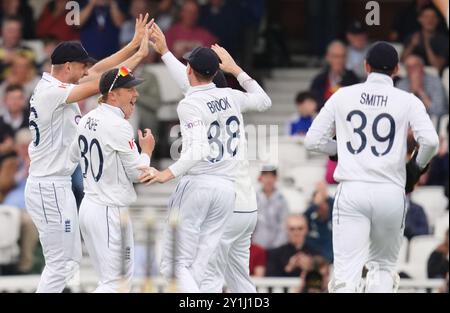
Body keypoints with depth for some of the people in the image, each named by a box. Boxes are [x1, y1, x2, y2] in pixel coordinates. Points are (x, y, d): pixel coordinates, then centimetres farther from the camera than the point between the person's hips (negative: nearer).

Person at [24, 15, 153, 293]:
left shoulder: (54, 87, 11)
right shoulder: (53, 92, -18)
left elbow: (97, 71, 16)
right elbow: (101, 83, -23)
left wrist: (134, 44, 12)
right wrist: (140, 54, -16)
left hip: (56, 186, 10)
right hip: (50, 188, -10)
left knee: (70, 260, 15)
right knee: (60, 264, -8)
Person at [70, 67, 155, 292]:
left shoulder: (87, 120, 9)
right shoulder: (119, 125, -17)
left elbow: (74, 155, 26)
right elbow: (137, 172, -13)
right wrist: (147, 150, 5)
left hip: (89, 205, 10)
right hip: (109, 212, -10)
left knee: (124, 277, 16)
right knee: (113, 282, -8)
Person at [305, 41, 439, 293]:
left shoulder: (343, 96, 7)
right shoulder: (408, 101, 3)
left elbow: (313, 141, 8)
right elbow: (430, 141, -12)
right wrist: (417, 166, 8)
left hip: (352, 191, 0)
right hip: (391, 193, 0)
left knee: (347, 272, -7)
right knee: (383, 265, 20)